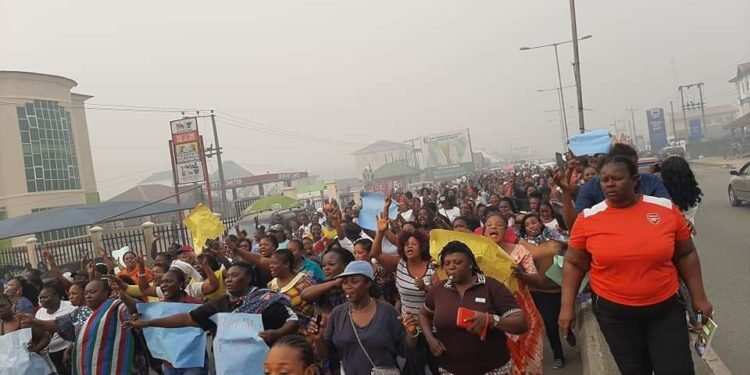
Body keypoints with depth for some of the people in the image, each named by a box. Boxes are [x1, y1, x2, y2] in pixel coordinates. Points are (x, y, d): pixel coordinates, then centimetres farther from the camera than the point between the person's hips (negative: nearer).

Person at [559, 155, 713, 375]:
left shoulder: (667, 209, -6)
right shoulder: (588, 219, -10)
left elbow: (685, 255, 5)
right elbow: (573, 264, -1)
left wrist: (698, 297, 6)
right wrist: (567, 306, -5)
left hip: (666, 308, 1)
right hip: (614, 311, 0)